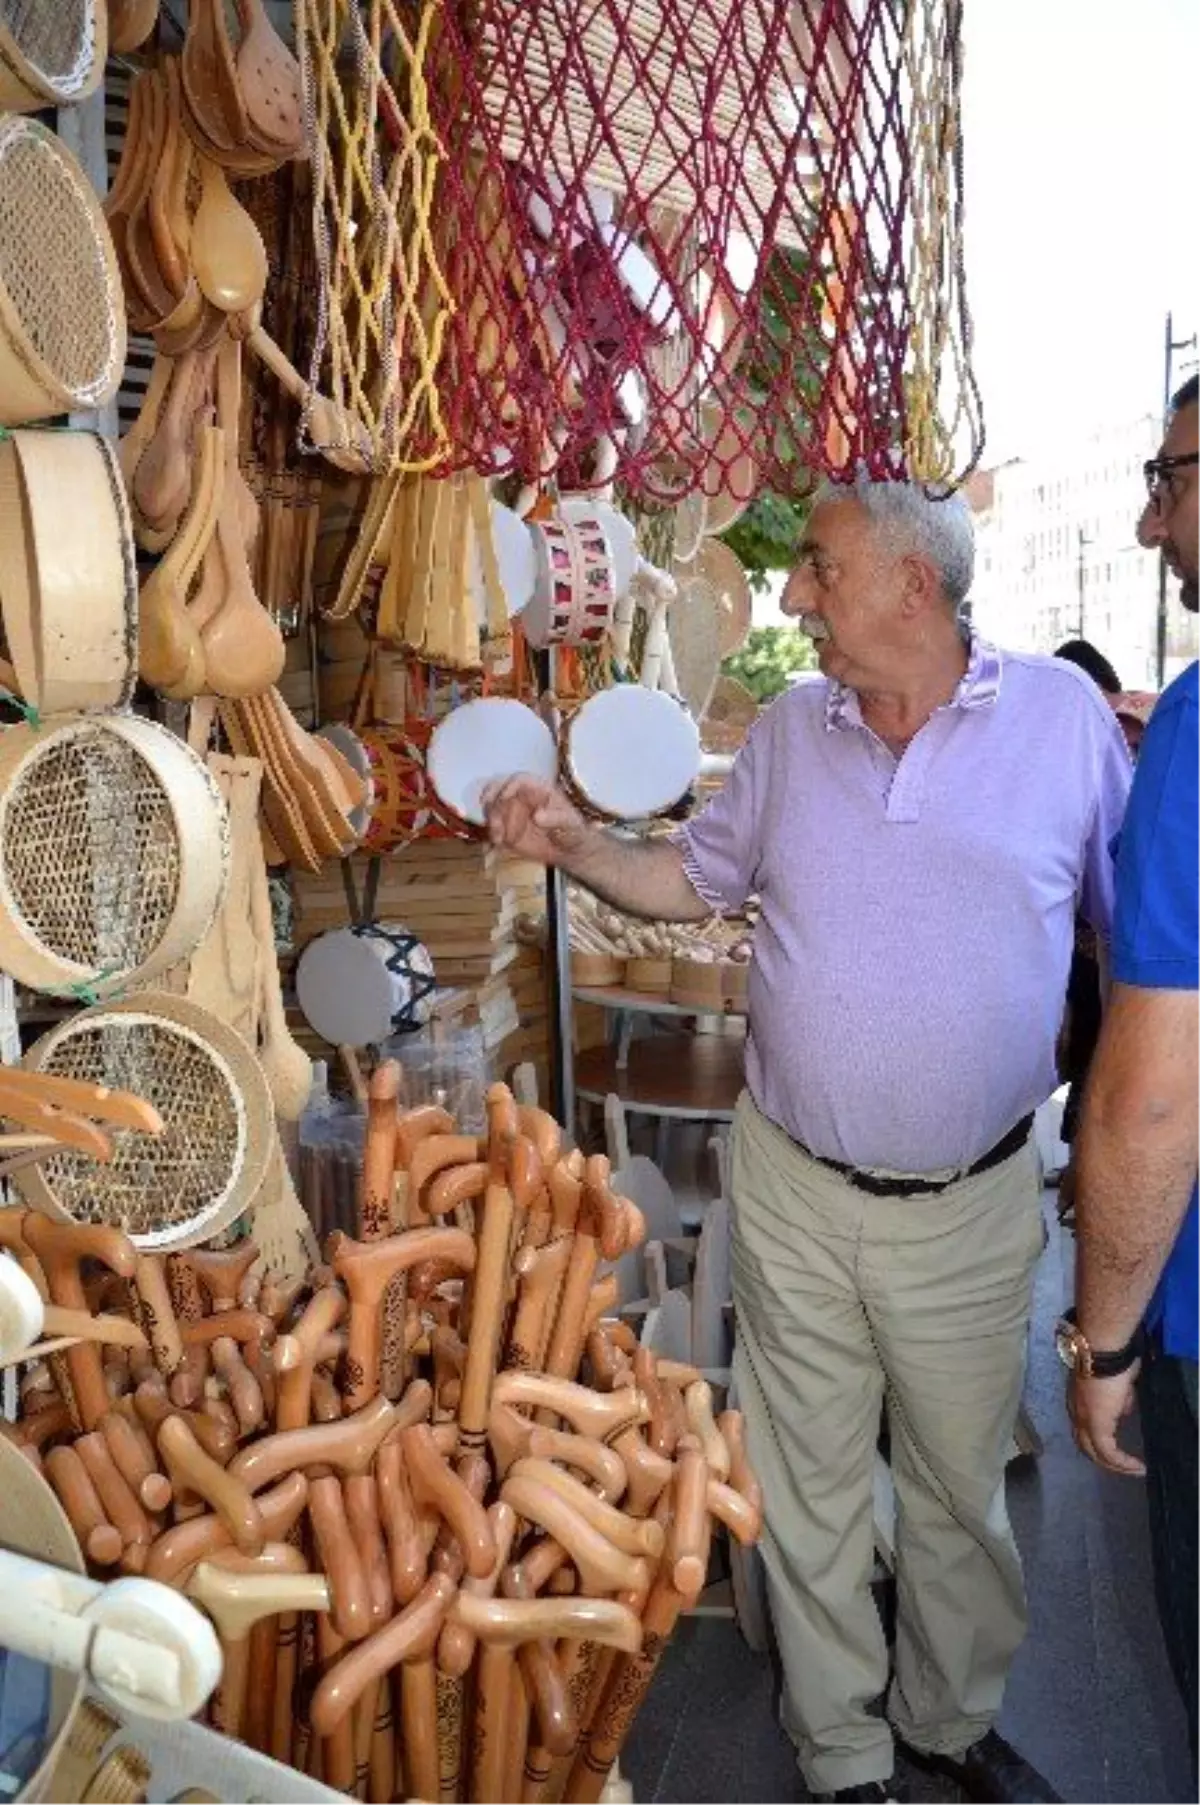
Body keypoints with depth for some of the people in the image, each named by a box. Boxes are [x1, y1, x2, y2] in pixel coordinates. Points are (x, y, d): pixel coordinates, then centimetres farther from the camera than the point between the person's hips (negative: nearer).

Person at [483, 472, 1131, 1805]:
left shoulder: (1062, 713, -5)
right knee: (809, 1490, 14)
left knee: (961, 1484, 18)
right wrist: (576, 846, -3)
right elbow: (698, 878, 12)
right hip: (795, 1191, 2)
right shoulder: (789, 731, 3)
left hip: (973, 1202, -1)